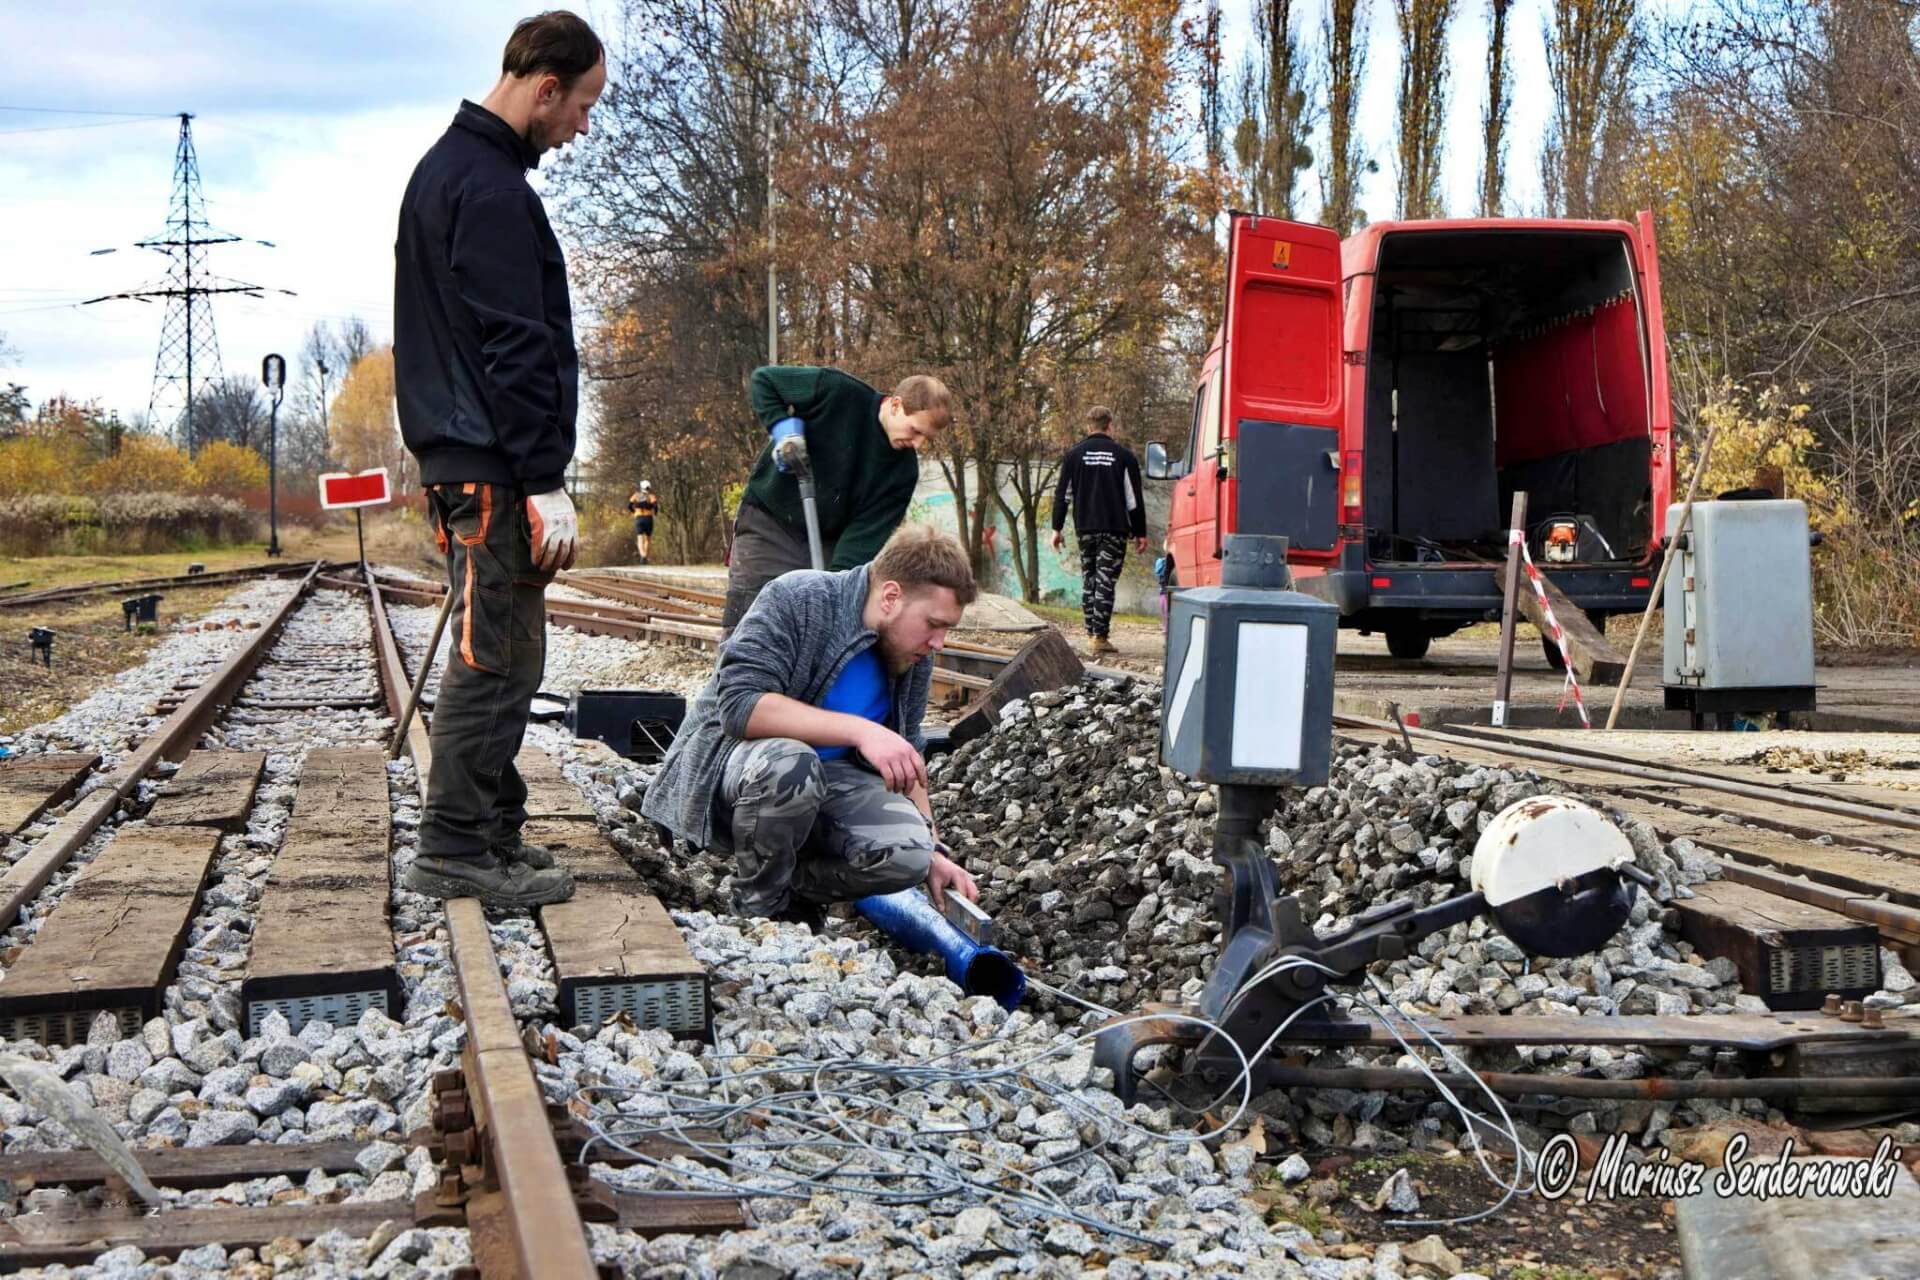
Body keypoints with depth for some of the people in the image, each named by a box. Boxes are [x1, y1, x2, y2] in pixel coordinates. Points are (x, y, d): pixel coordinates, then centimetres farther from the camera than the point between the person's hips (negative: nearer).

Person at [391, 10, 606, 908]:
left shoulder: (445, 168, 18)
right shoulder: (491, 188, -15)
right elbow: (514, 347, -19)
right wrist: (544, 480, -19)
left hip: (457, 457, 10)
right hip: (492, 464, -10)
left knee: (501, 655, 13)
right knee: (495, 656, -7)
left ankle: (490, 832, 18)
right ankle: (457, 850, -3)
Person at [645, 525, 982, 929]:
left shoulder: (915, 660, 3)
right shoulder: (796, 599, -18)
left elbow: (906, 760, 16)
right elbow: (740, 705, -30)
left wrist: (932, 853, 6)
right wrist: (858, 730, -35)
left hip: (822, 782, 5)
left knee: (907, 852, -25)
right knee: (788, 763, -40)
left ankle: (791, 886, 5)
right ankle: (760, 905, -13)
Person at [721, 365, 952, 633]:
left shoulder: (904, 470, -11)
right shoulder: (837, 392, -20)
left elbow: (869, 530, -14)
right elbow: (763, 379, -6)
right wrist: (782, 425, -21)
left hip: (828, 542, 4)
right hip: (768, 524, -3)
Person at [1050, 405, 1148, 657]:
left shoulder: (1074, 454, 5)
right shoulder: (1124, 456, 1)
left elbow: (1062, 495, 5)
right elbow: (1134, 499, 1)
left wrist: (1057, 528, 10)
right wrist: (1140, 533, 7)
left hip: (1085, 529, 2)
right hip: (1114, 530, -2)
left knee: (1088, 581, 13)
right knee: (1106, 583, -4)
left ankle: (1091, 635, 13)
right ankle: (1100, 637, -9)